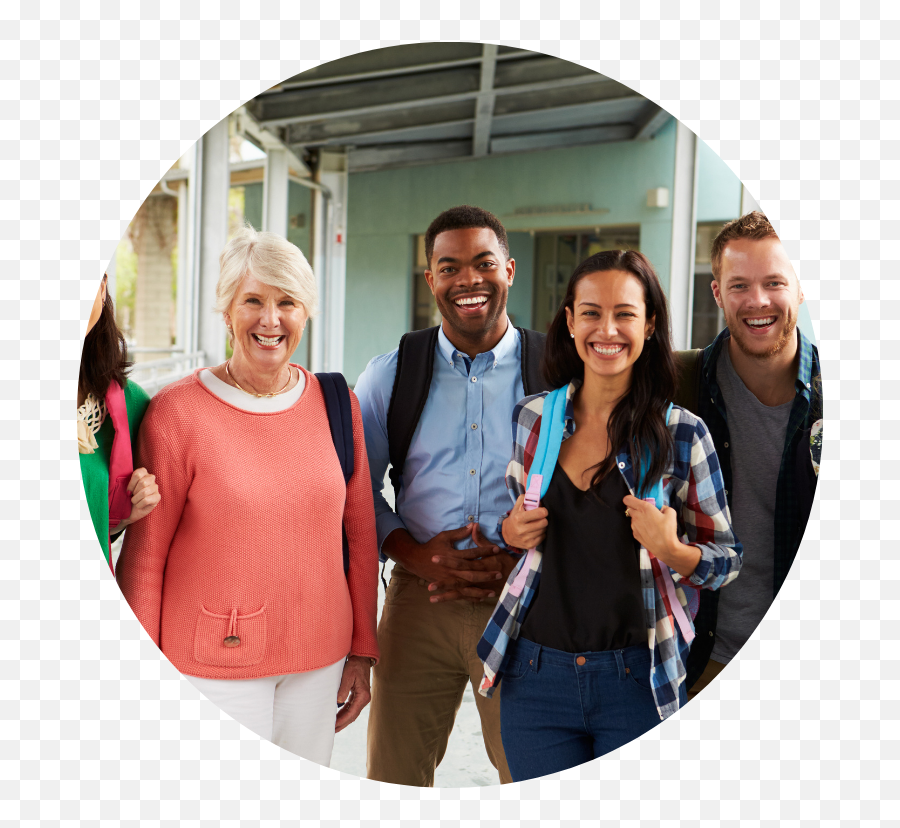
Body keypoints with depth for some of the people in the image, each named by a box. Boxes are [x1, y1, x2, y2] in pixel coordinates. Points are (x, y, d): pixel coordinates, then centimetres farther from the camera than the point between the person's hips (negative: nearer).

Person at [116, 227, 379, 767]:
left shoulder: (334, 404, 3)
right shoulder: (177, 411, -8)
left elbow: (360, 536, 9)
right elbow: (144, 555, -4)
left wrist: (362, 652, 10)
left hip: (319, 660, 4)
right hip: (215, 662, -4)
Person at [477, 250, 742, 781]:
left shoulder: (682, 434, -5)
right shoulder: (531, 418, 3)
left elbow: (729, 559, 1)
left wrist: (672, 550, -19)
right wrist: (511, 531, -3)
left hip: (637, 682, -2)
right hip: (537, 677, 3)